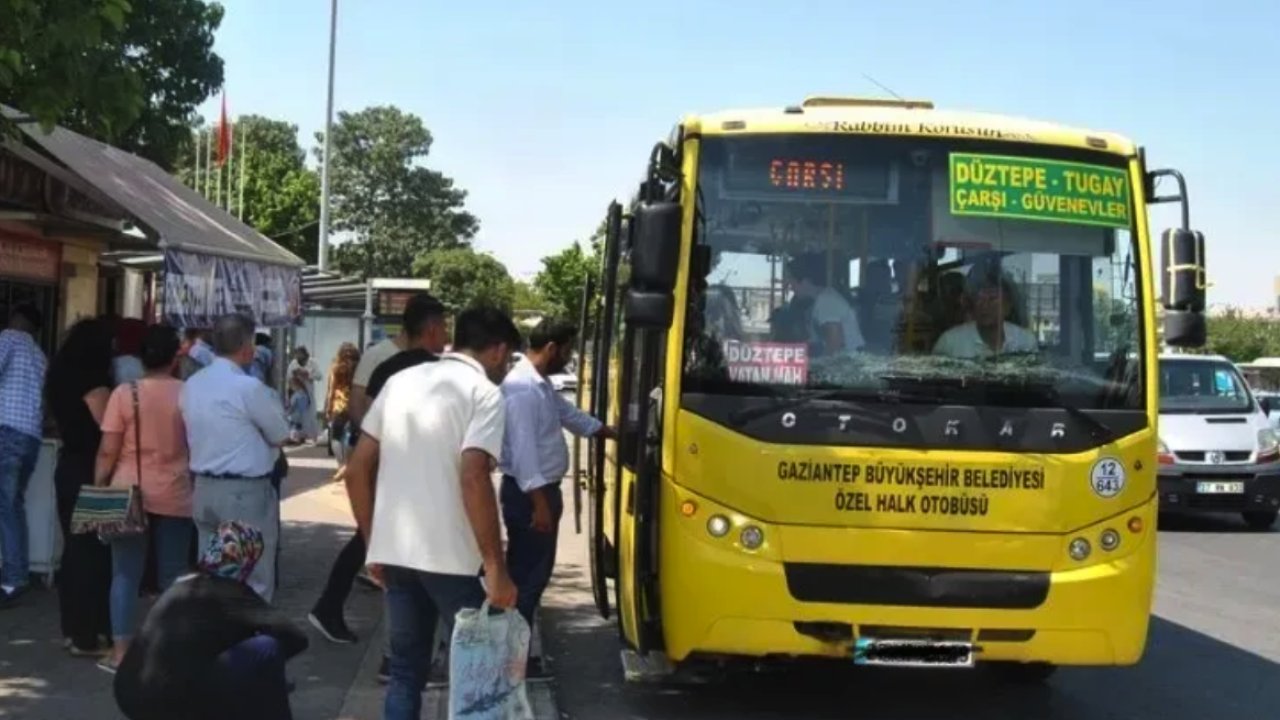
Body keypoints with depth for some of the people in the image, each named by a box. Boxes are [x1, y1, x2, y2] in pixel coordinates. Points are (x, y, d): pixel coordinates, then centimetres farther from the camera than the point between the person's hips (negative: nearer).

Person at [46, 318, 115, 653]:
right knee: (92, 550, -4)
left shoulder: (62, 377, 10)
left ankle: (73, 627, 21)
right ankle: (87, 635, -2)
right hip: (89, 471, -9)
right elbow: (108, 429, -17)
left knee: (75, 546, 14)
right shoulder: (93, 380, -16)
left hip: (69, 467, 9)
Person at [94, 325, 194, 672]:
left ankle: (120, 651, 4)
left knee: (126, 574, 5)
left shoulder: (124, 393, -7)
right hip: (175, 495, 1)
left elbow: (108, 451, -7)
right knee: (172, 575, 8)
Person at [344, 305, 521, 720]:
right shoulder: (484, 392, -7)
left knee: (405, 669, 15)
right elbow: (473, 478, -21)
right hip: (449, 558, -6)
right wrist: (497, 568, -18)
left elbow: (357, 469, 12)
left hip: (394, 552, 6)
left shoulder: (401, 382, 13)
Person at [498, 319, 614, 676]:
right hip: (528, 494, -10)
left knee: (531, 572, 14)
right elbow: (522, 448, -25)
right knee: (528, 574, -5)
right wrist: (539, 502, -26)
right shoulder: (522, 387, -21)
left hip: (542, 489, 10)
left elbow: (570, 415, 27)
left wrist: (617, 434, 31)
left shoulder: (541, 384, 12)